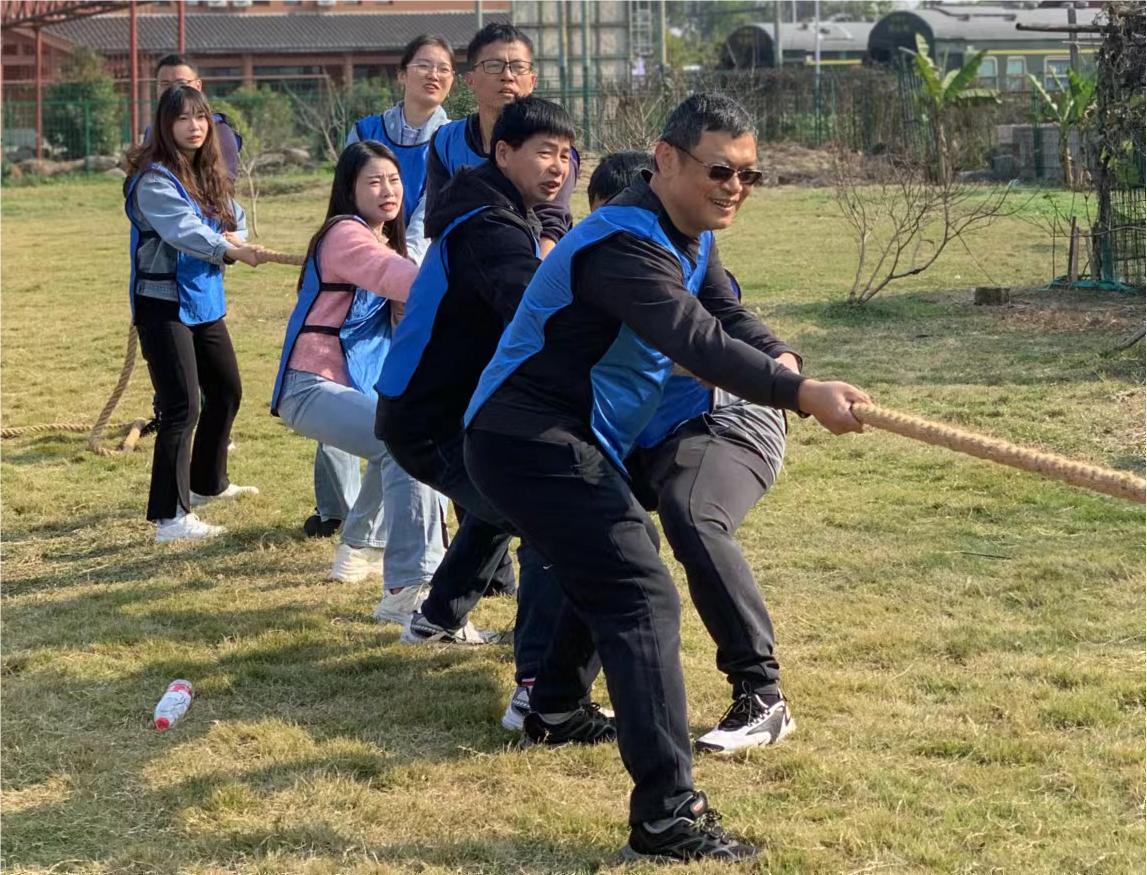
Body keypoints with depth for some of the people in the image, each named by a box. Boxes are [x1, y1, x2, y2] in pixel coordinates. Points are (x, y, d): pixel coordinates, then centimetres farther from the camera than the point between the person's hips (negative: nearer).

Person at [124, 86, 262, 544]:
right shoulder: (154, 179, -16)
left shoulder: (209, 174, 11)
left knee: (226, 391, 21)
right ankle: (170, 517, -16)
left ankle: (208, 483, 41)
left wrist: (235, 234, -14)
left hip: (205, 299, 9)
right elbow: (183, 228, -31)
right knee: (181, 406, -15)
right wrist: (232, 250, -46)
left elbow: (233, 215, 10)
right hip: (165, 302, -9)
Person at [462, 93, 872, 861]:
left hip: (563, 440, 11)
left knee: (617, 555, 31)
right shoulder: (625, 245, -24)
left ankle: (554, 710, 48)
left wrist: (789, 368, -18)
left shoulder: (691, 237, 10)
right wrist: (803, 395, -44)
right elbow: (699, 343, -36)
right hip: (529, 440, -11)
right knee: (641, 594, -20)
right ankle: (668, 818, -26)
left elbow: (732, 320, 3)